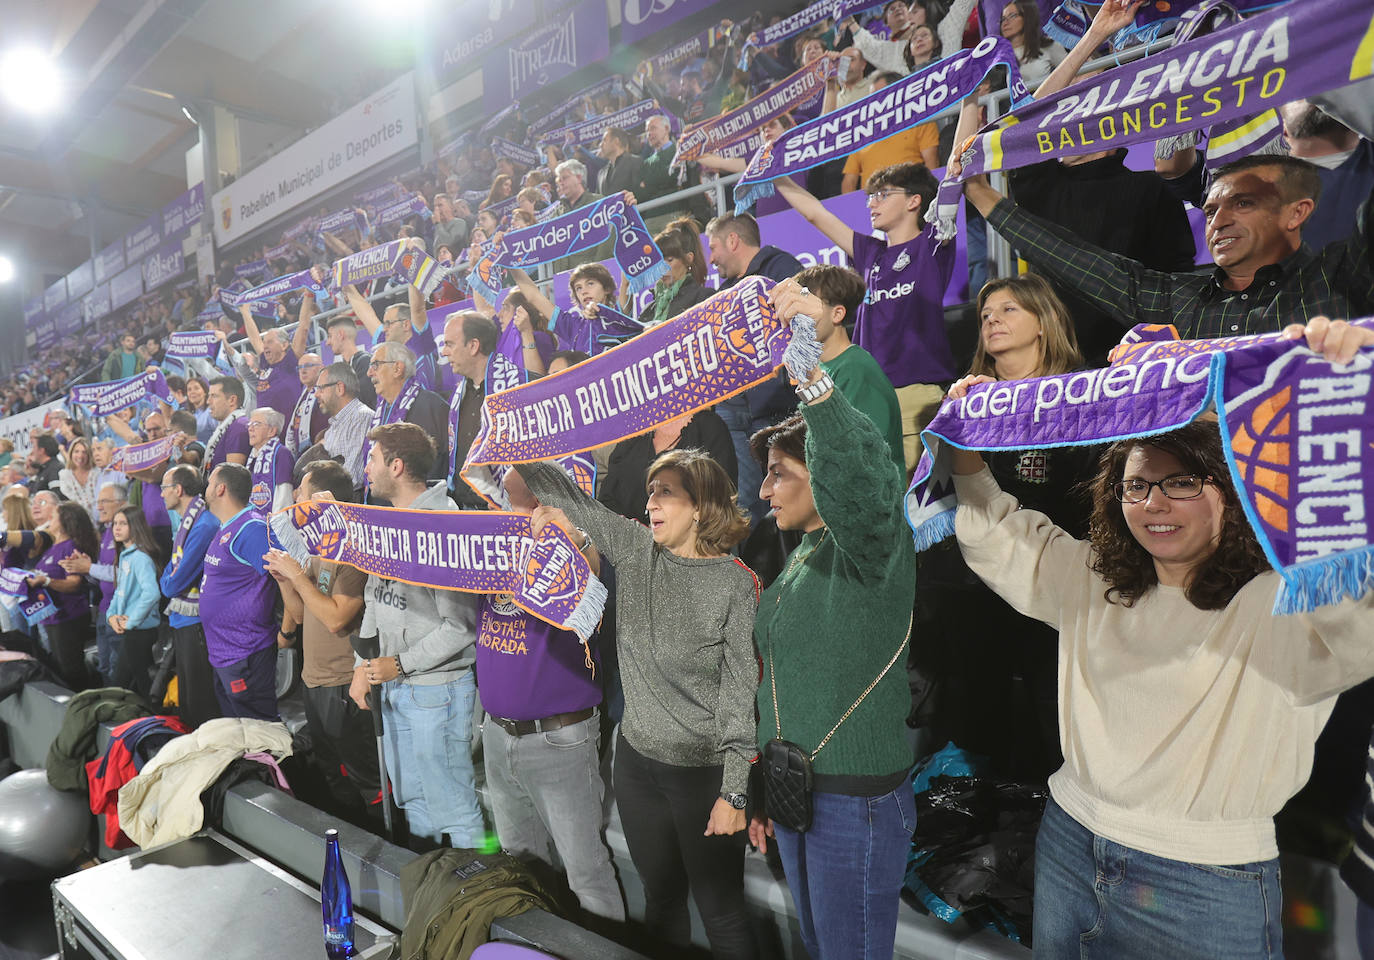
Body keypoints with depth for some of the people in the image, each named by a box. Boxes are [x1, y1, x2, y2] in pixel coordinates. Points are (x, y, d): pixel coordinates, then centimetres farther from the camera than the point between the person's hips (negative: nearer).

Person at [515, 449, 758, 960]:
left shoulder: (735, 584, -16)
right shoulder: (635, 550, -3)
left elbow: (741, 694, -15)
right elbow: (565, 494, 1)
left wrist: (734, 792, -16)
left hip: (704, 770, -5)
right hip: (636, 760, 5)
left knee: (720, 909, 10)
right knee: (661, 894, 22)